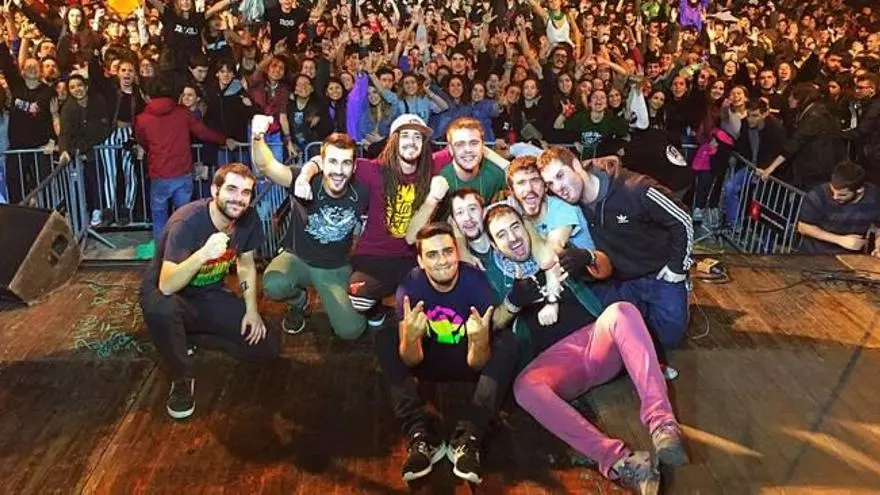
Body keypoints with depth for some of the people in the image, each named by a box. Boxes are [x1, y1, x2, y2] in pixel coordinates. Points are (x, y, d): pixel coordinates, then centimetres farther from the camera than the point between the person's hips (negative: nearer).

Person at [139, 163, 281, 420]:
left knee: (269, 346, -8)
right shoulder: (187, 221, -29)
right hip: (168, 293, -5)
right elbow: (166, 286, -38)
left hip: (209, 295, 5)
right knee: (161, 310, -42)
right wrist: (203, 254, -53)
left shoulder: (248, 219, -11)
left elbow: (246, 265, 6)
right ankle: (182, 379, -14)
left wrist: (251, 309, -5)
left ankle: (189, 337, 7)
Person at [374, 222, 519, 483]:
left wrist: (481, 343, -48)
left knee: (507, 341, -28)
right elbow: (411, 360, -23)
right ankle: (421, 436, -30)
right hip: (428, 359, 1)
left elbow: (477, 364, -25)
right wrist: (410, 338, -46)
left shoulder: (476, 281, -24)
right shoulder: (410, 286, -21)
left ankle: (468, 438, -32)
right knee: (385, 337, -23)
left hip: (468, 359, -1)